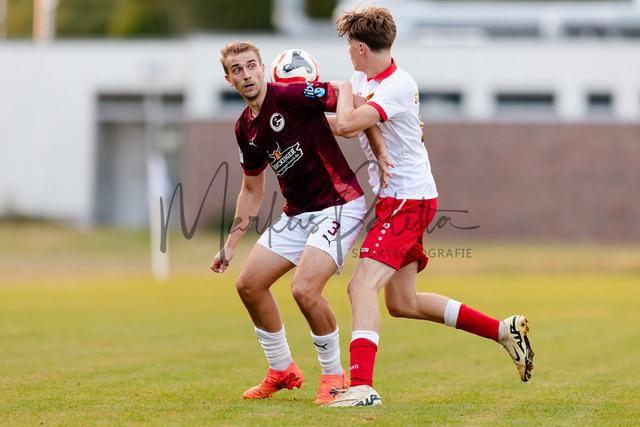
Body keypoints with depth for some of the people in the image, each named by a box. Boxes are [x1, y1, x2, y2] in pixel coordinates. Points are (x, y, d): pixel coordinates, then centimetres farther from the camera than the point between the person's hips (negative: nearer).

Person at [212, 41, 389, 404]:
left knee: (305, 289, -23)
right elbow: (252, 190, 20)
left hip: (338, 205, -8)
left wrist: (380, 146, -25)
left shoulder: (292, 96, -16)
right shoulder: (245, 128, 9)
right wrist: (231, 245, 18)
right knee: (249, 284, 6)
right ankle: (282, 370, 24)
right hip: (297, 213, 8)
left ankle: (334, 374, -1)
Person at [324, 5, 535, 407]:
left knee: (362, 285, -22)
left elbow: (348, 124, -32)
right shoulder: (365, 79, 8)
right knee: (402, 302, 16)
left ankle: (362, 385, -32)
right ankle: (504, 330, 25)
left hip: (408, 201, -10)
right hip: (398, 200, 10)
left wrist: (345, 91, -13)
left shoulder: (397, 88, -21)